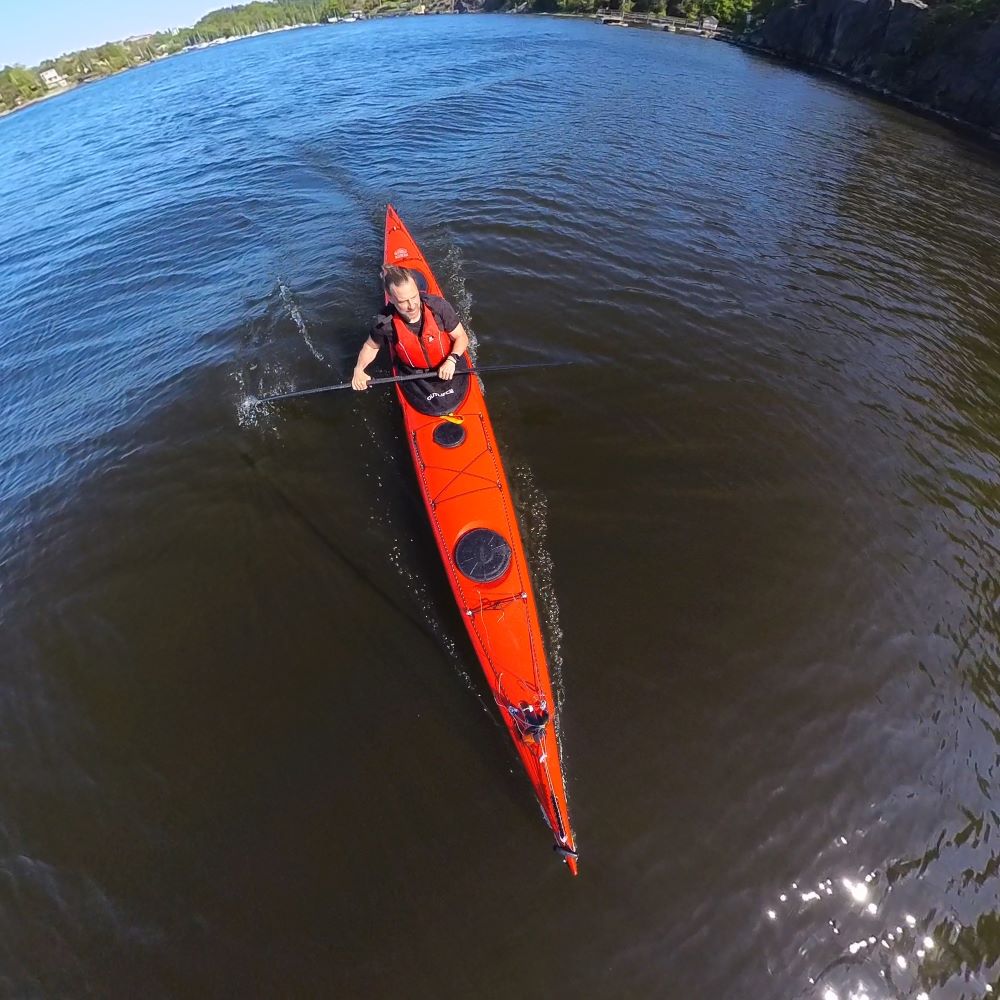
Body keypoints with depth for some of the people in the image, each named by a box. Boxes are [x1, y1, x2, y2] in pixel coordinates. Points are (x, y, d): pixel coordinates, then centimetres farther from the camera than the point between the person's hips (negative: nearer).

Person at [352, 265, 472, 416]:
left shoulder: (439, 306, -23)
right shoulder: (384, 323, -20)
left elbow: (461, 337, -9)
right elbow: (371, 346, 3)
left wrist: (451, 360, -27)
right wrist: (359, 369, -14)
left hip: (448, 365, 0)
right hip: (412, 374, 0)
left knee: (452, 402, -12)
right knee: (435, 407, -12)